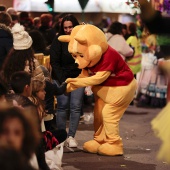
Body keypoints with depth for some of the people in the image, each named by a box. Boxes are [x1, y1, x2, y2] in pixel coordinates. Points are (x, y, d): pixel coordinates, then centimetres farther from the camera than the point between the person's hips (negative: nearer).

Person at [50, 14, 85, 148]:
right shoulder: (59, 40, -1)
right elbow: (54, 62, -1)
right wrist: (62, 81, -9)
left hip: (78, 77, 1)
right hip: (61, 77, -1)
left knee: (76, 107, -4)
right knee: (62, 106, -3)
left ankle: (71, 136, 2)